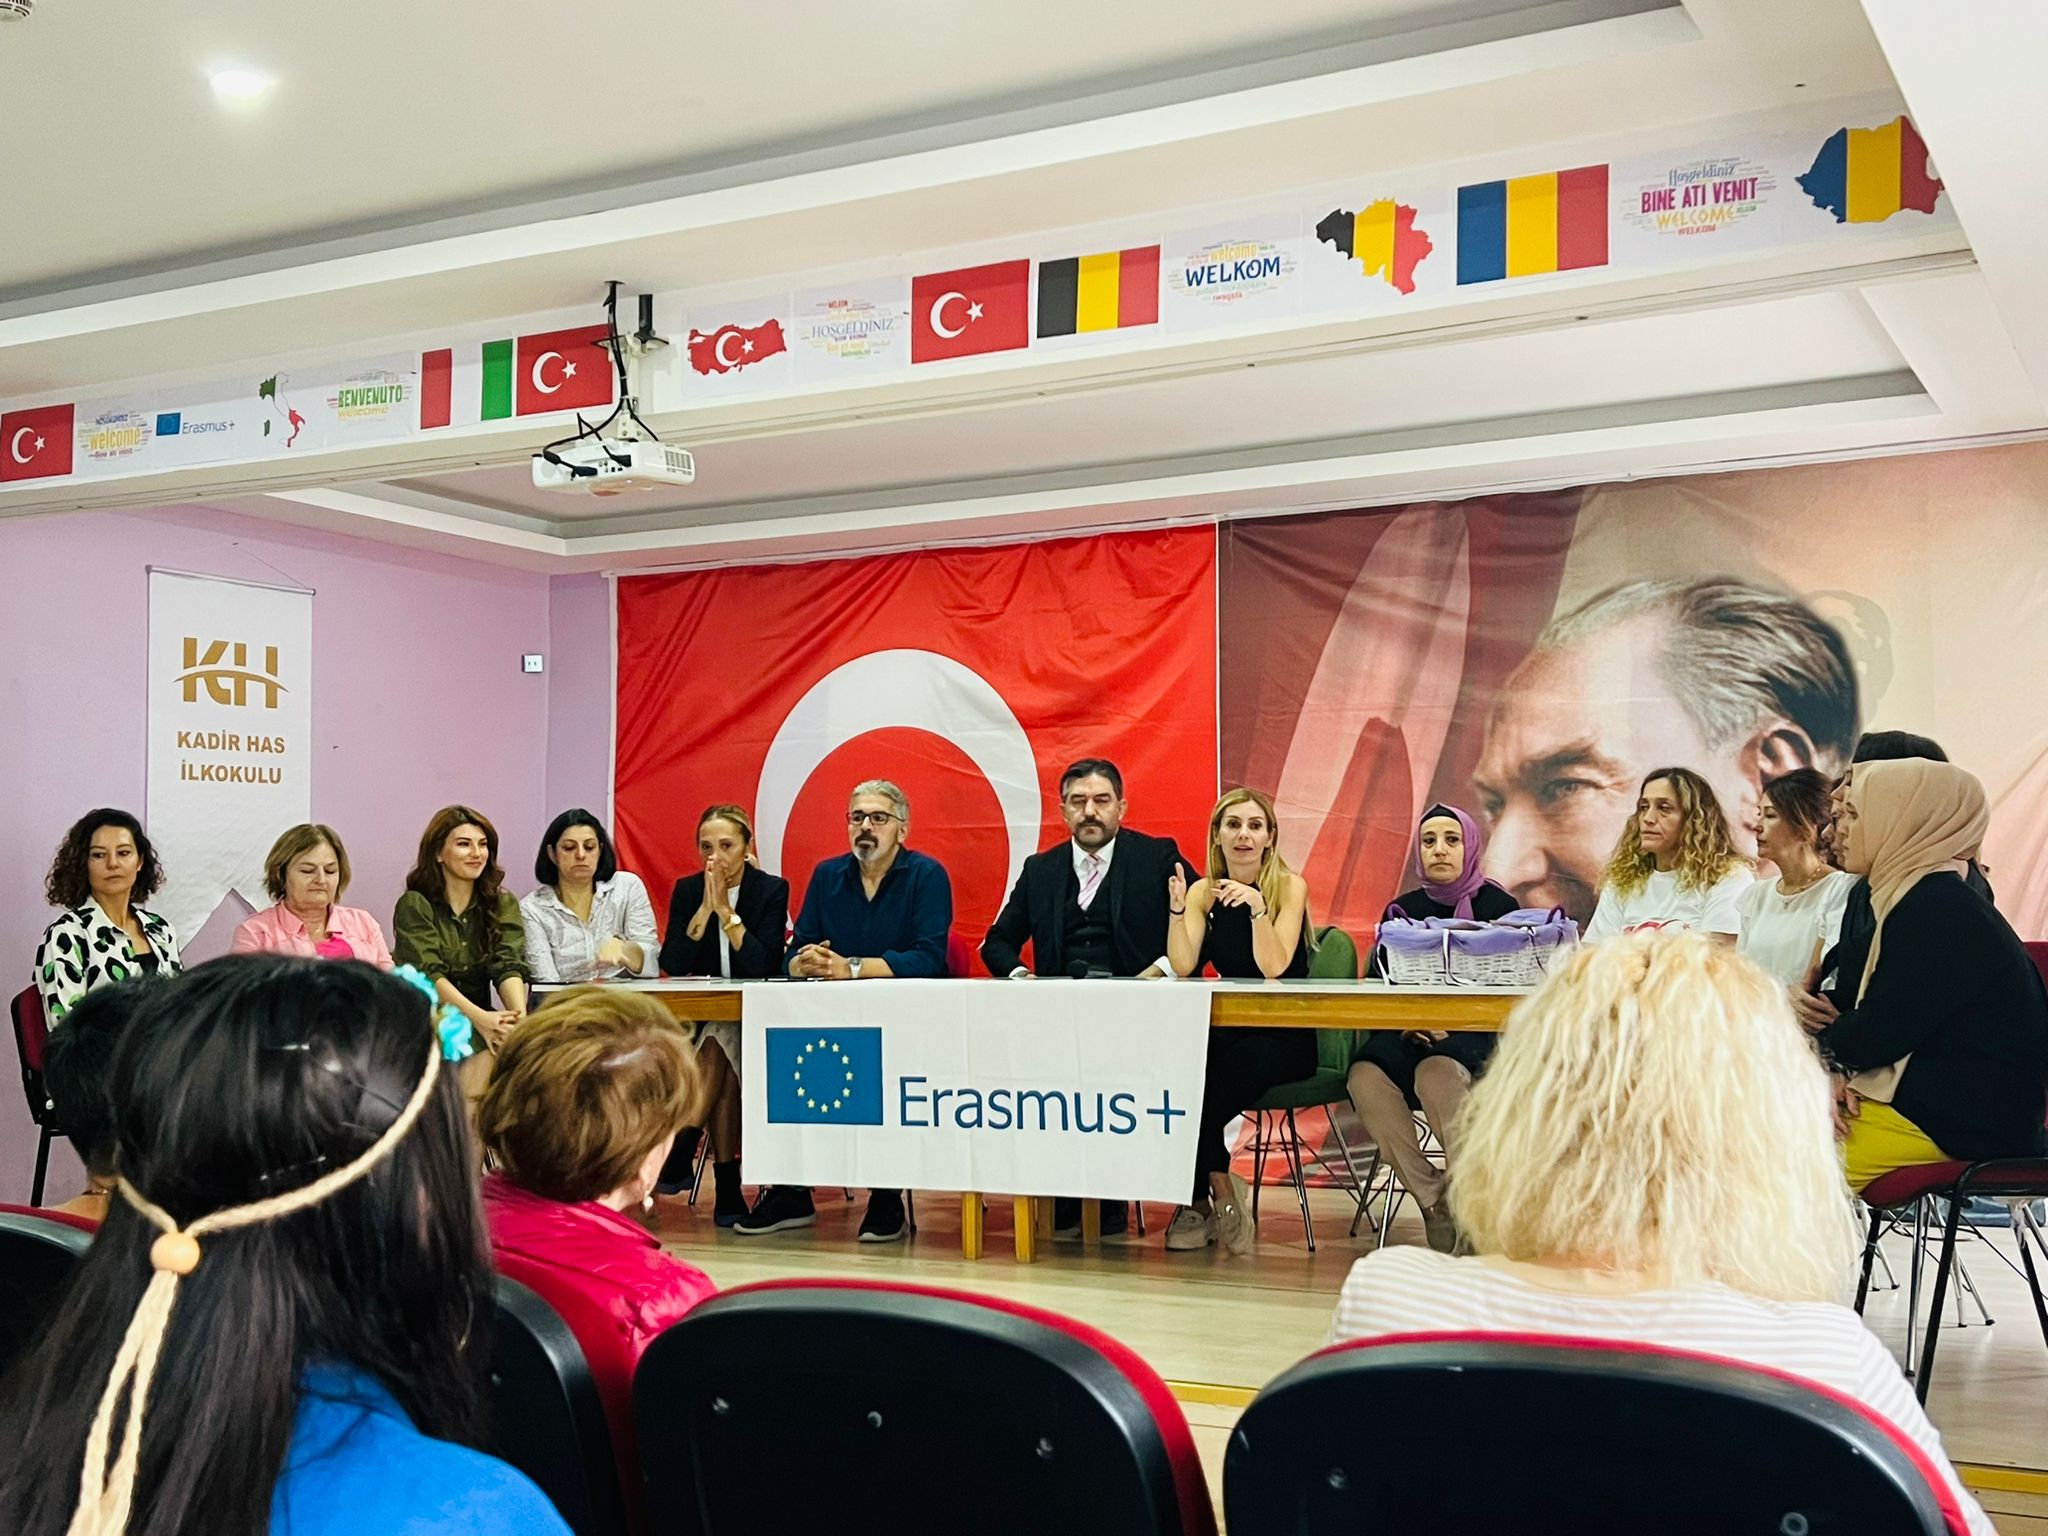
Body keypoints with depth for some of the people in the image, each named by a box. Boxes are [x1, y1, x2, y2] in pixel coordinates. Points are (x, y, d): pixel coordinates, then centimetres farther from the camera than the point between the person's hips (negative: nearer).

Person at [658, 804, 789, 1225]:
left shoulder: (772, 890, -3)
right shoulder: (687, 890, 5)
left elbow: (765, 965, -16)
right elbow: (671, 964, -8)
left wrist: (726, 910, -18)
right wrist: (706, 907, -14)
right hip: (700, 1014, 2)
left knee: (716, 1051, -32)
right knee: (716, 1054, -30)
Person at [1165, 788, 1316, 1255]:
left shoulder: (1289, 887, -6)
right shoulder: (1204, 891, 6)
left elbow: (1273, 967, -18)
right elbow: (1182, 967, -7)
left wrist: (1257, 905, -29)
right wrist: (1177, 908, -20)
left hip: (1286, 1038, -4)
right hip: (1230, 1031, 4)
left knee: (1211, 1077, -29)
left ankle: (1201, 1198, -6)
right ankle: (1217, 1191, -11)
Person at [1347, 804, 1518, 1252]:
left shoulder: (1498, 906, 4)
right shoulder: (1402, 909, 14)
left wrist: (1451, 1022, -18)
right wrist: (1404, 1023, -12)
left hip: (1475, 1035, -3)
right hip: (1409, 1034, 4)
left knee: (1437, 1072, -38)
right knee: (1365, 1075, -29)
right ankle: (1435, 1203, -21)